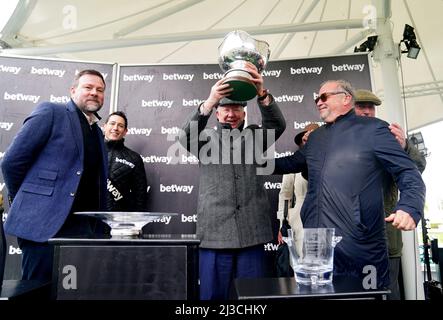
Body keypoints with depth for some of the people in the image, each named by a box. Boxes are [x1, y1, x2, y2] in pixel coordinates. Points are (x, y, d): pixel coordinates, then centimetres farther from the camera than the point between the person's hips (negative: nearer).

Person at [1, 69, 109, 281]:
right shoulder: (51, 112, -2)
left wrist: (97, 226, 12)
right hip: (45, 223, -6)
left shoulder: (97, 132, 18)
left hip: (83, 228, 6)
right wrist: (24, 201, 3)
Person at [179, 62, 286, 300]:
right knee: (213, 295, 6)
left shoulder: (253, 135, 13)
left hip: (252, 234, 1)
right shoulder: (207, 138, 9)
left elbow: (277, 125, -5)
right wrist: (209, 102, -27)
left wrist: (262, 93, -24)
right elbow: (186, 138, -11)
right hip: (215, 233, -1)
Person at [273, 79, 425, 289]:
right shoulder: (315, 137, 17)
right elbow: (290, 163, 32)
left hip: (360, 248, -5)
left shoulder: (373, 129, 0)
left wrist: (409, 208, -21)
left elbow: (409, 174, -4)